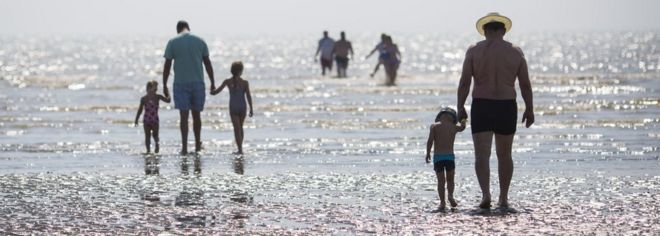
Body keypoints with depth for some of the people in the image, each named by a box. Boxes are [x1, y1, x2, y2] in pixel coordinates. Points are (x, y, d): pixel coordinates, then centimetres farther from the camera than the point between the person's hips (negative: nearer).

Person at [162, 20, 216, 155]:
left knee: (184, 115, -3)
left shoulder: (173, 42, -1)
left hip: (181, 83, -2)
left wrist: (164, 85, 2)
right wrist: (212, 83, 10)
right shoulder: (200, 41, 4)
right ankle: (197, 145, 22)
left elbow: (167, 65, -3)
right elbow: (207, 64, 5)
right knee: (196, 114, 14)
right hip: (198, 83, 2)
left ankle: (184, 147, -11)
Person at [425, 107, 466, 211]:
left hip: (437, 156, -1)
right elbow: (462, 128, 29)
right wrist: (463, 121, 49)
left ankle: (442, 202, -6)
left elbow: (430, 140, -9)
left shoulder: (434, 126, -1)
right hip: (450, 156, 1)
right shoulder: (454, 127, 6)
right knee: (450, 179, 14)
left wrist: (428, 153, 2)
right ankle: (450, 195, -13)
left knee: (441, 181, 4)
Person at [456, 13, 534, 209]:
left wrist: (460, 108, -2)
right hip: (507, 107, 2)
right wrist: (529, 109, 10)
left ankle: (486, 194, -22)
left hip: (481, 107, -2)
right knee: (504, 155, 15)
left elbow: (464, 82, -8)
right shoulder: (515, 53, 2)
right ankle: (504, 198, 19)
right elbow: (525, 85, 2)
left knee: (482, 154, -4)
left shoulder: (474, 51, -2)